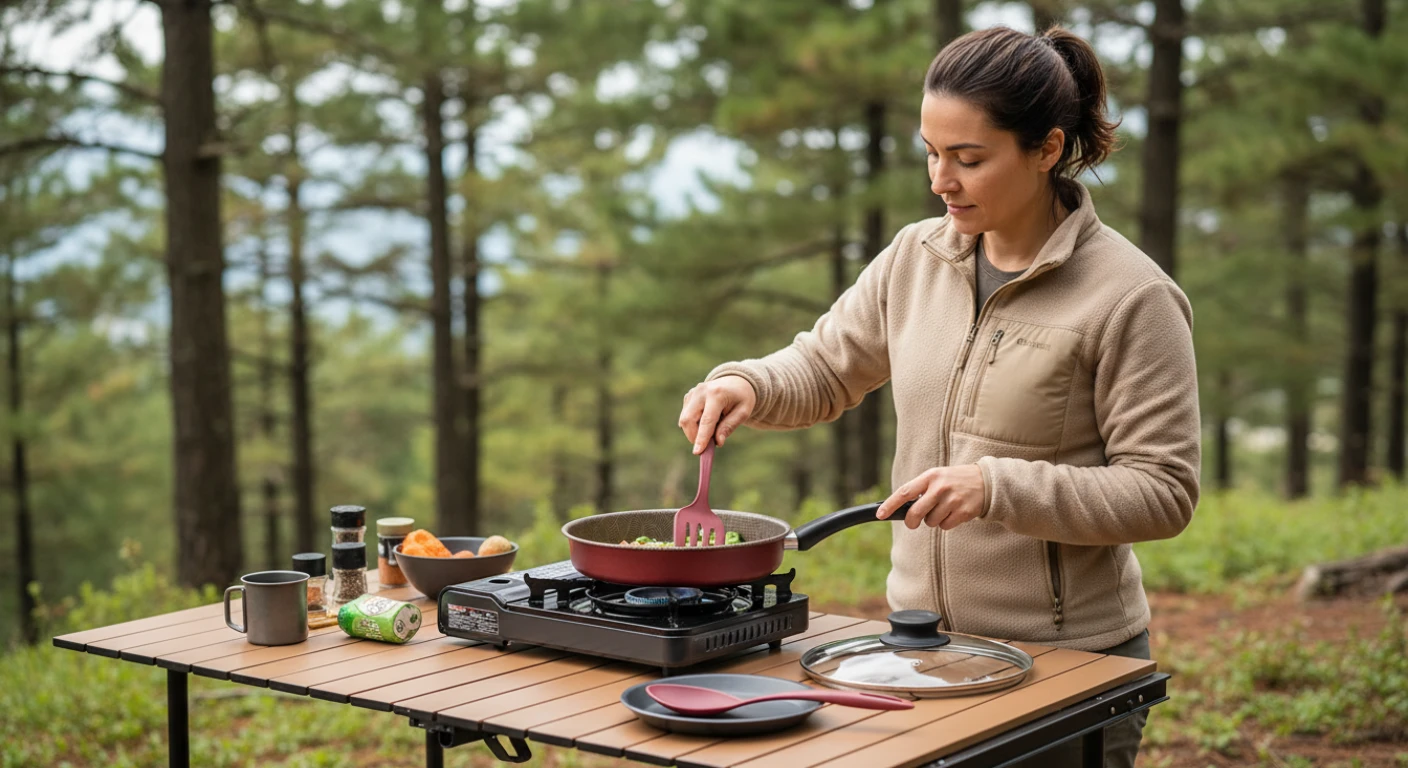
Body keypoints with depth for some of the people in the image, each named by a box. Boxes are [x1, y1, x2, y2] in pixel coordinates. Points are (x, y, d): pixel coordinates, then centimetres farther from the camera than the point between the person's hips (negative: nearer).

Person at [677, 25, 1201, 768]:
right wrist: (746, 384, -7)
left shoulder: (1129, 297, -14)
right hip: (919, 642, 5)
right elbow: (823, 369, 15)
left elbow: (1163, 492, -15)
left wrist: (999, 487, -26)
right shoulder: (915, 258, 3)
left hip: (1068, 658, -5)